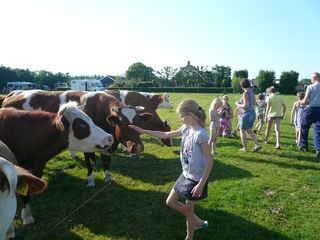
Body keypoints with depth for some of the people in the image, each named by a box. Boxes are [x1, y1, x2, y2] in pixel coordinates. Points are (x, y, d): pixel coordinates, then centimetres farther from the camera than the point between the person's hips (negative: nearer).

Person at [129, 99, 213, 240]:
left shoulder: (200, 134, -25)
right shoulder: (186, 129, 0)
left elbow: (209, 162, -23)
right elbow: (165, 135, 8)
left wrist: (201, 185, -23)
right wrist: (143, 131, 5)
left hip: (195, 179, -8)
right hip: (185, 175, 8)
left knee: (188, 210, 9)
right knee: (170, 202, 17)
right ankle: (198, 222, 34)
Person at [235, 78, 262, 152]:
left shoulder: (245, 93, -20)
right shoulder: (252, 92, 7)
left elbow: (246, 106, -24)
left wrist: (238, 104, -6)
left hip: (246, 114, -8)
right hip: (252, 113, 9)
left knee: (242, 131, 8)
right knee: (249, 131, 21)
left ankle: (245, 148, 17)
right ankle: (257, 145, 13)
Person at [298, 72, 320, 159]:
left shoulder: (310, 87, -9)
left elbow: (305, 101, -11)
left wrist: (301, 102, 10)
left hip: (310, 110, -3)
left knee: (304, 129, 15)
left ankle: (303, 146, 27)